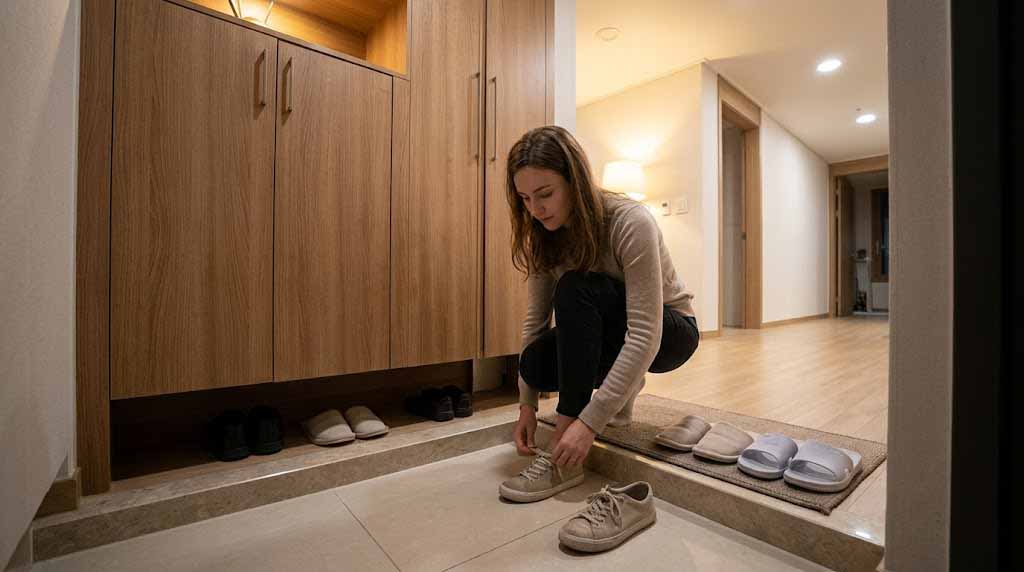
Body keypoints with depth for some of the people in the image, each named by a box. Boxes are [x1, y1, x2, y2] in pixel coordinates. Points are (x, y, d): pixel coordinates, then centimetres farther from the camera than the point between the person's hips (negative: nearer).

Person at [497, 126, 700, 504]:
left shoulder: (631, 223, -28)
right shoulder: (546, 236, -9)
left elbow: (645, 336, -33)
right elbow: (535, 317, -10)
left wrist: (589, 423, -37)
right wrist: (527, 403, -14)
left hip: (669, 333, -5)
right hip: (609, 337, 5)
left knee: (576, 289, -33)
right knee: (534, 363, -24)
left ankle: (563, 461, -28)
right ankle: (621, 389, 6)